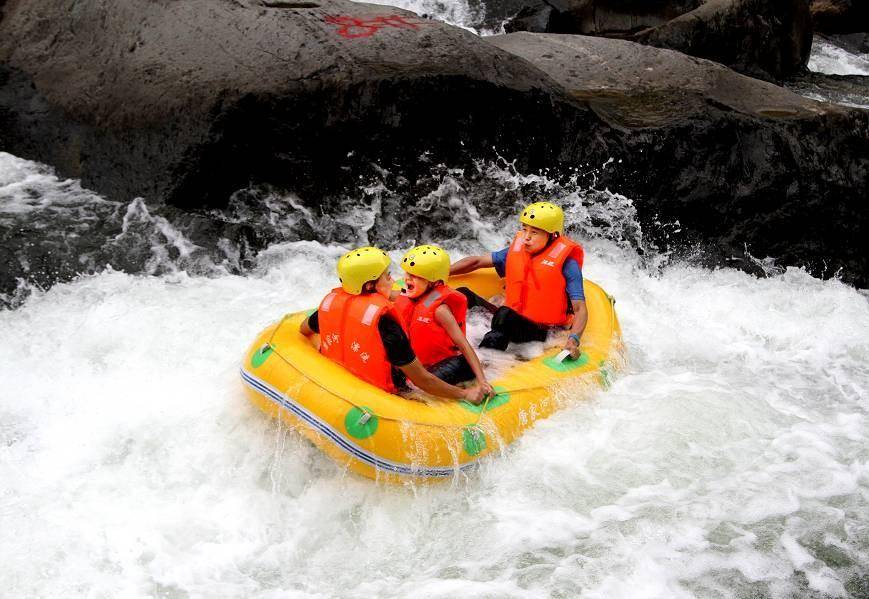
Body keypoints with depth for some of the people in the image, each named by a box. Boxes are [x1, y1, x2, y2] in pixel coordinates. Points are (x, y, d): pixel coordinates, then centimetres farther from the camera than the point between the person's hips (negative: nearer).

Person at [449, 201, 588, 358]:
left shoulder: (566, 264, -12)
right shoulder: (517, 250, 4)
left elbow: (580, 309, -16)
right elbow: (477, 262, 12)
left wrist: (574, 340, -34)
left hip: (541, 332, -6)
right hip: (511, 322, 6)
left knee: (505, 313, -37)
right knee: (463, 295, -6)